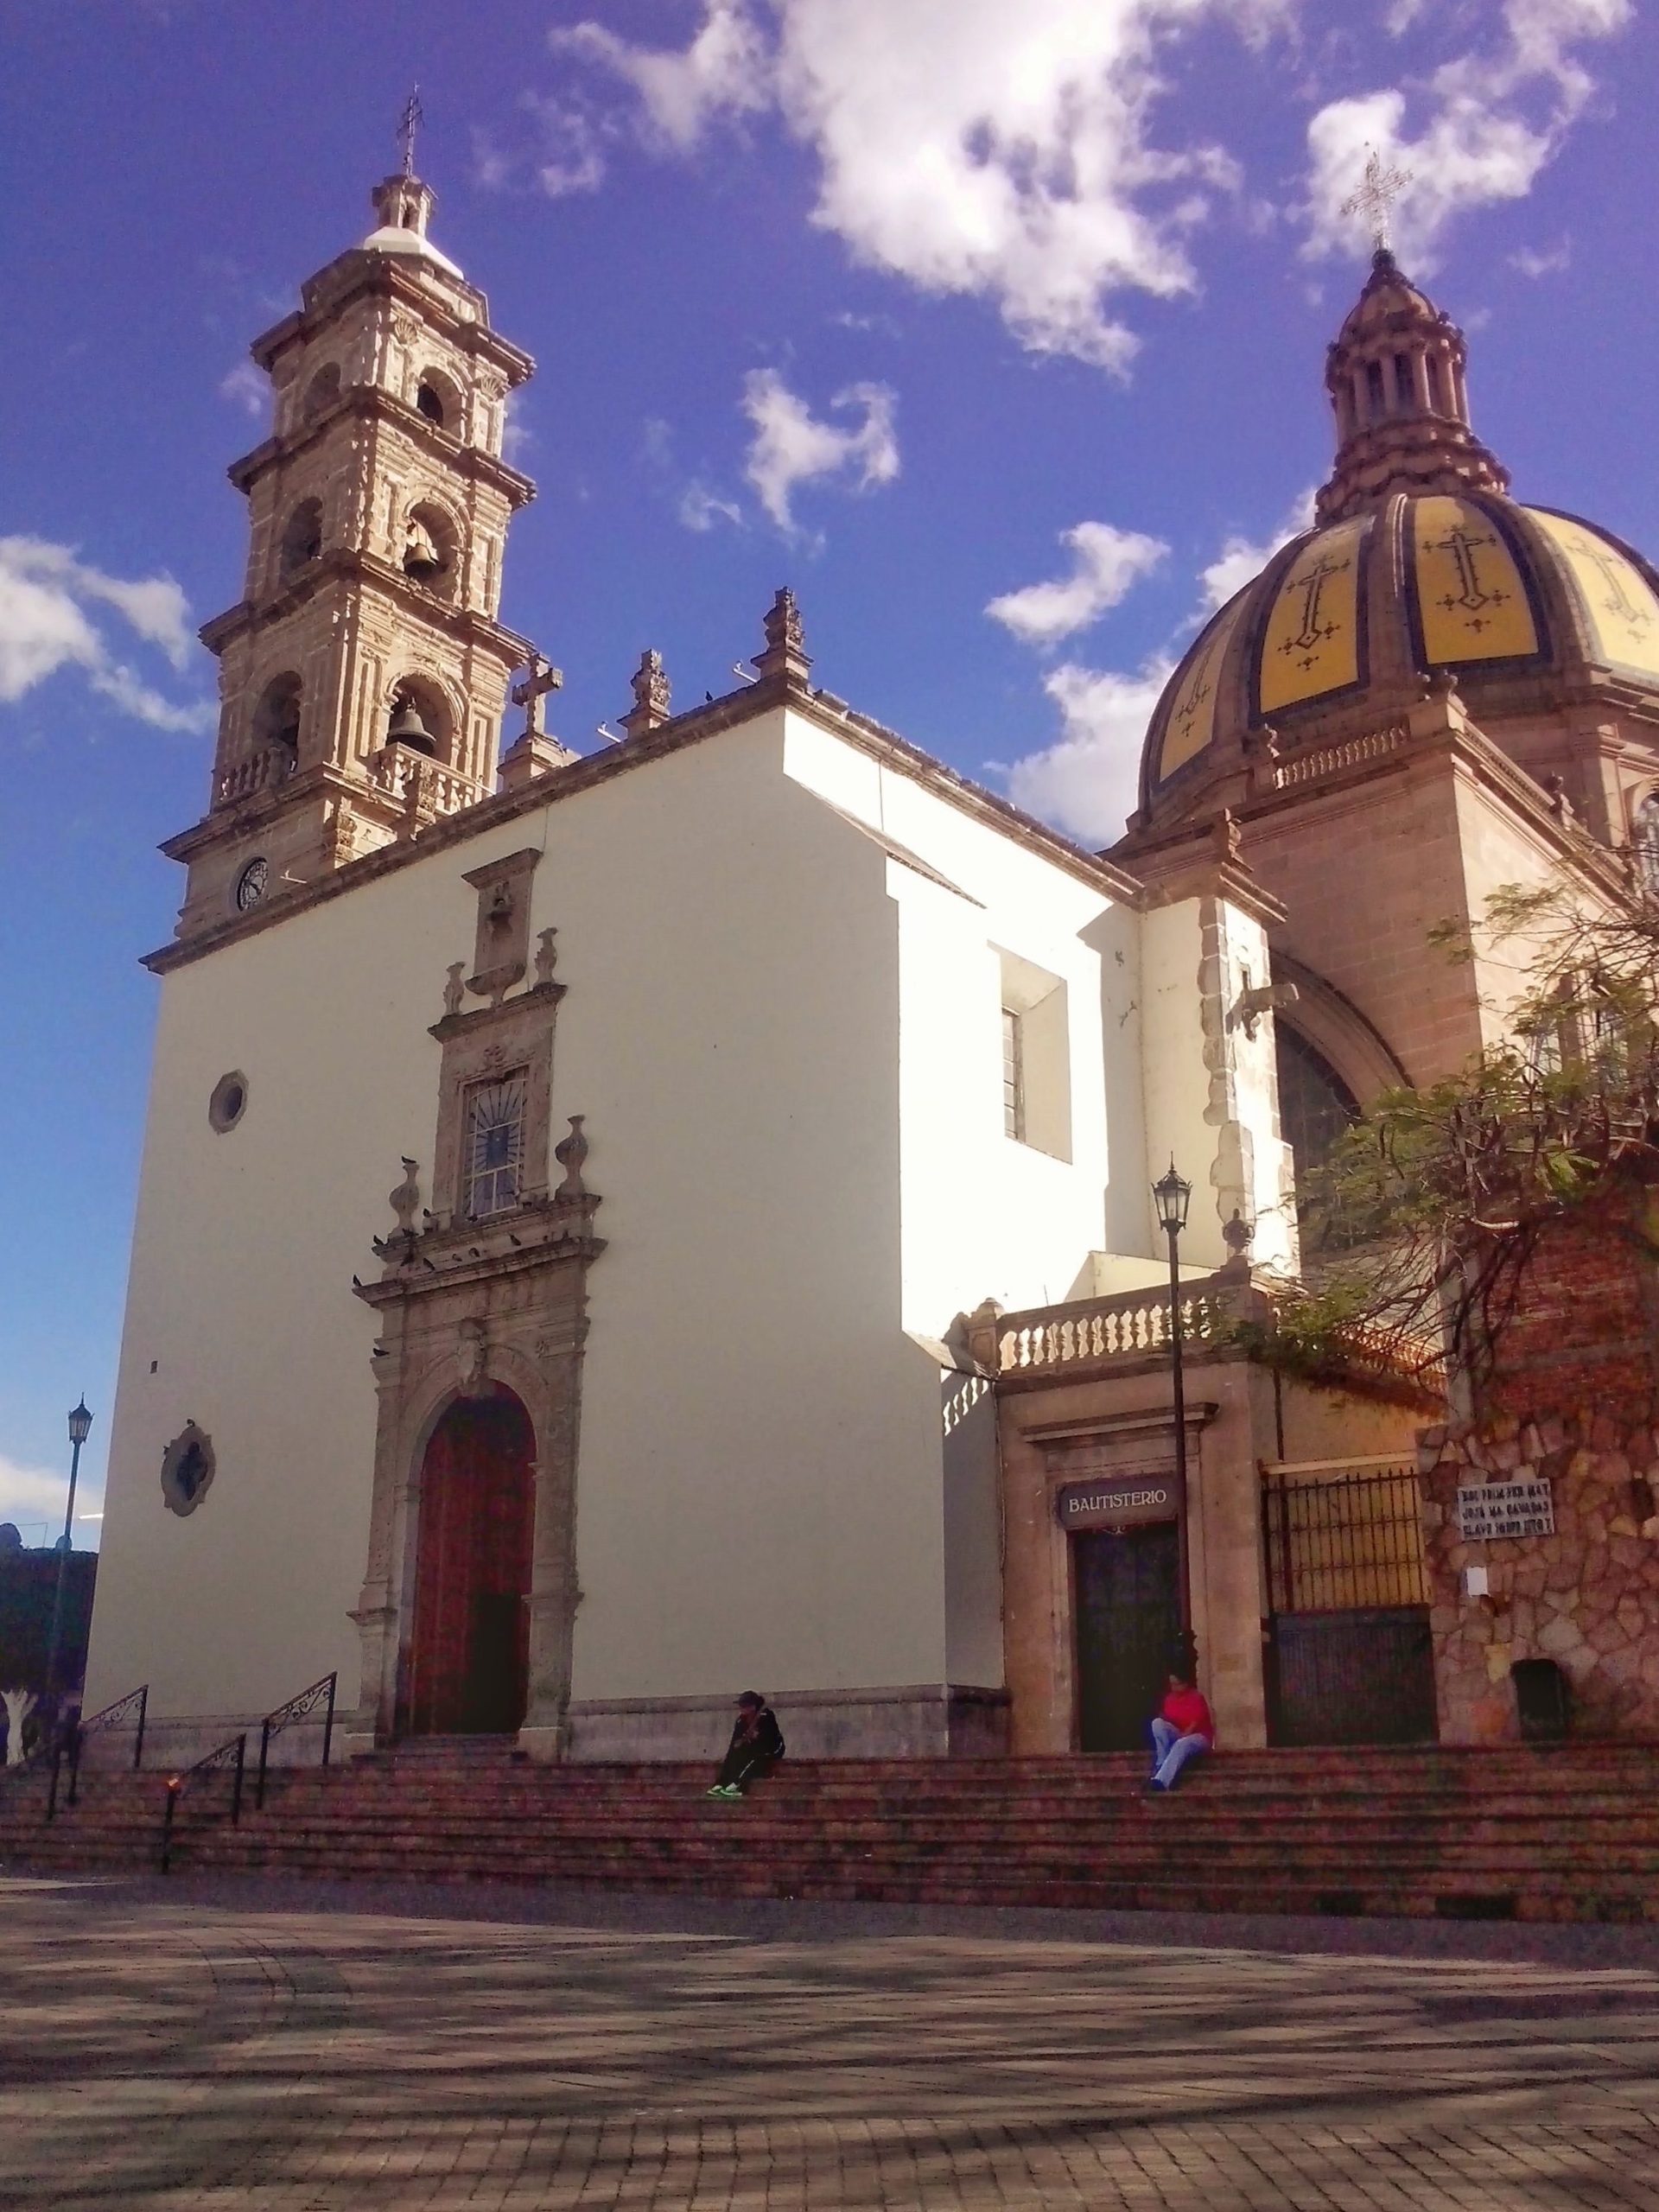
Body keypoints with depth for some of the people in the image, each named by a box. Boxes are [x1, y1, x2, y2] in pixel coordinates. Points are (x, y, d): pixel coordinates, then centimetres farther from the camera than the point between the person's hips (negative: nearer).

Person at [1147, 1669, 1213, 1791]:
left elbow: (1196, 1722, -14)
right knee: (1157, 1722, -22)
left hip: (1198, 1735, -5)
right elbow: (1165, 1718, 8)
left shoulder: (1197, 1698, -8)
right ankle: (1162, 1764, -26)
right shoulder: (1170, 1698, 6)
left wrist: (1184, 1735, -23)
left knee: (1181, 1744, -40)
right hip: (1177, 1735, 5)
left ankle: (1160, 1781, -57)